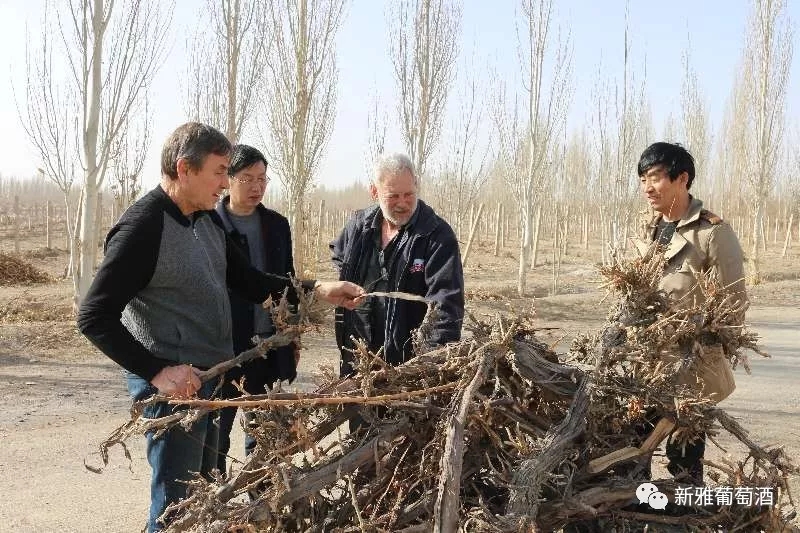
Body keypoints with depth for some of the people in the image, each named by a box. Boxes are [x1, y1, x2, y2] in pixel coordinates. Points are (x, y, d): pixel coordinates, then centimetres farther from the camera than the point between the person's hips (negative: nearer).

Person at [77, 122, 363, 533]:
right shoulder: (142, 227, -19)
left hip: (211, 377, 9)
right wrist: (157, 371, -23)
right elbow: (94, 317, -20)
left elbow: (247, 280, 14)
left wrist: (317, 290, 4)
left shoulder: (208, 220, 7)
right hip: (174, 383, -8)